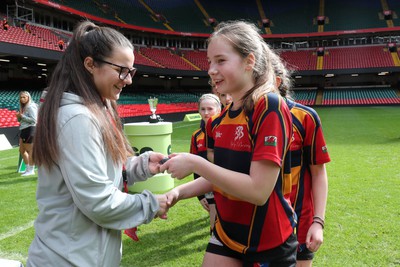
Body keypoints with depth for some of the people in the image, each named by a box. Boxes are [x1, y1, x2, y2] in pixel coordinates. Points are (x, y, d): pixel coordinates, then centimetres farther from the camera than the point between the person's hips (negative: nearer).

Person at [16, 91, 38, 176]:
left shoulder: (30, 107, -12)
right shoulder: (23, 107, 17)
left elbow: (33, 119, -20)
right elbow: (20, 120, 22)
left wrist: (22, 116, -17)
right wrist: (18, 116, 2)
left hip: (30, 129, -11)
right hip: (23, 130, 11)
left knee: (30, 150, -7)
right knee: (22, 151, 16)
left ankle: (31, 170, -1)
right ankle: (28, 168, 26)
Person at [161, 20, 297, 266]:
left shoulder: (270, 107, -20)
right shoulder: (221, 120, 2)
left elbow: (259, 190, -26)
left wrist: (196, 163, -24)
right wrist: (178, 193, -4)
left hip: (269, 246, -6)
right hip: (225, 235, 6)